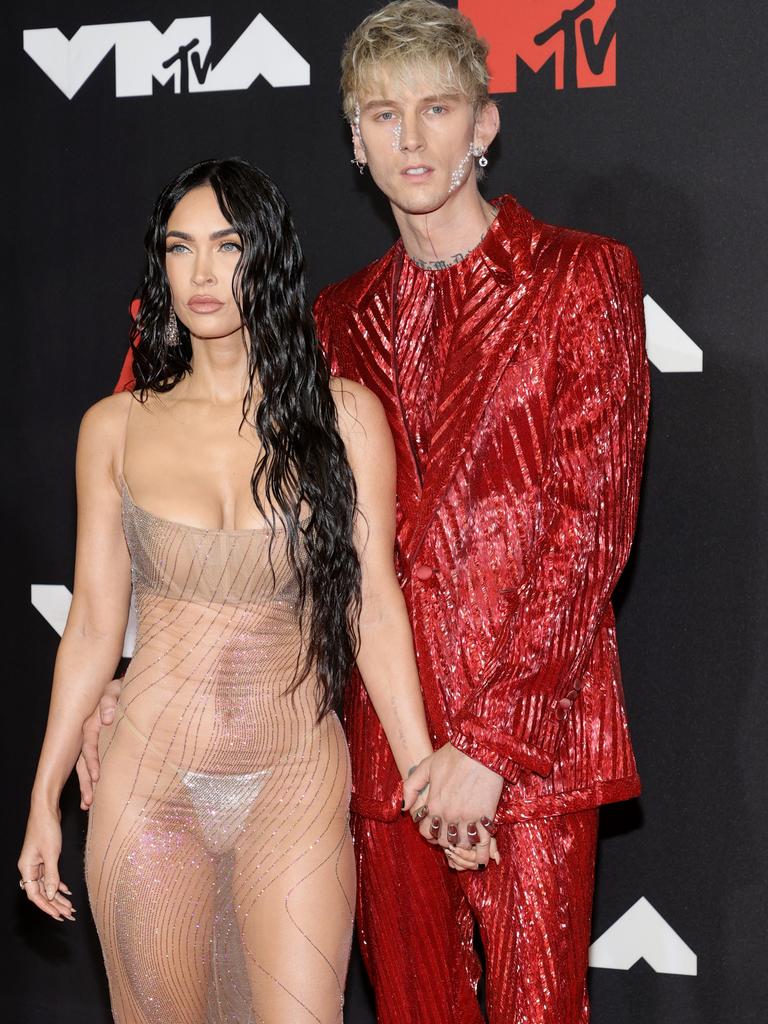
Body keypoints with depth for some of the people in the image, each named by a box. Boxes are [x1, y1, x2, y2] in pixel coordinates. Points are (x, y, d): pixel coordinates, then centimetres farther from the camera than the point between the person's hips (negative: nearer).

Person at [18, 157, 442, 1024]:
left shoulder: (343, 416, -1)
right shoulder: (117, 428, 3)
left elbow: (374, 606, -3)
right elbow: (93, 625, 7)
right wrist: (44, 801, 8)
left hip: (296, 786, -1)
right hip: (151, 781, 1)